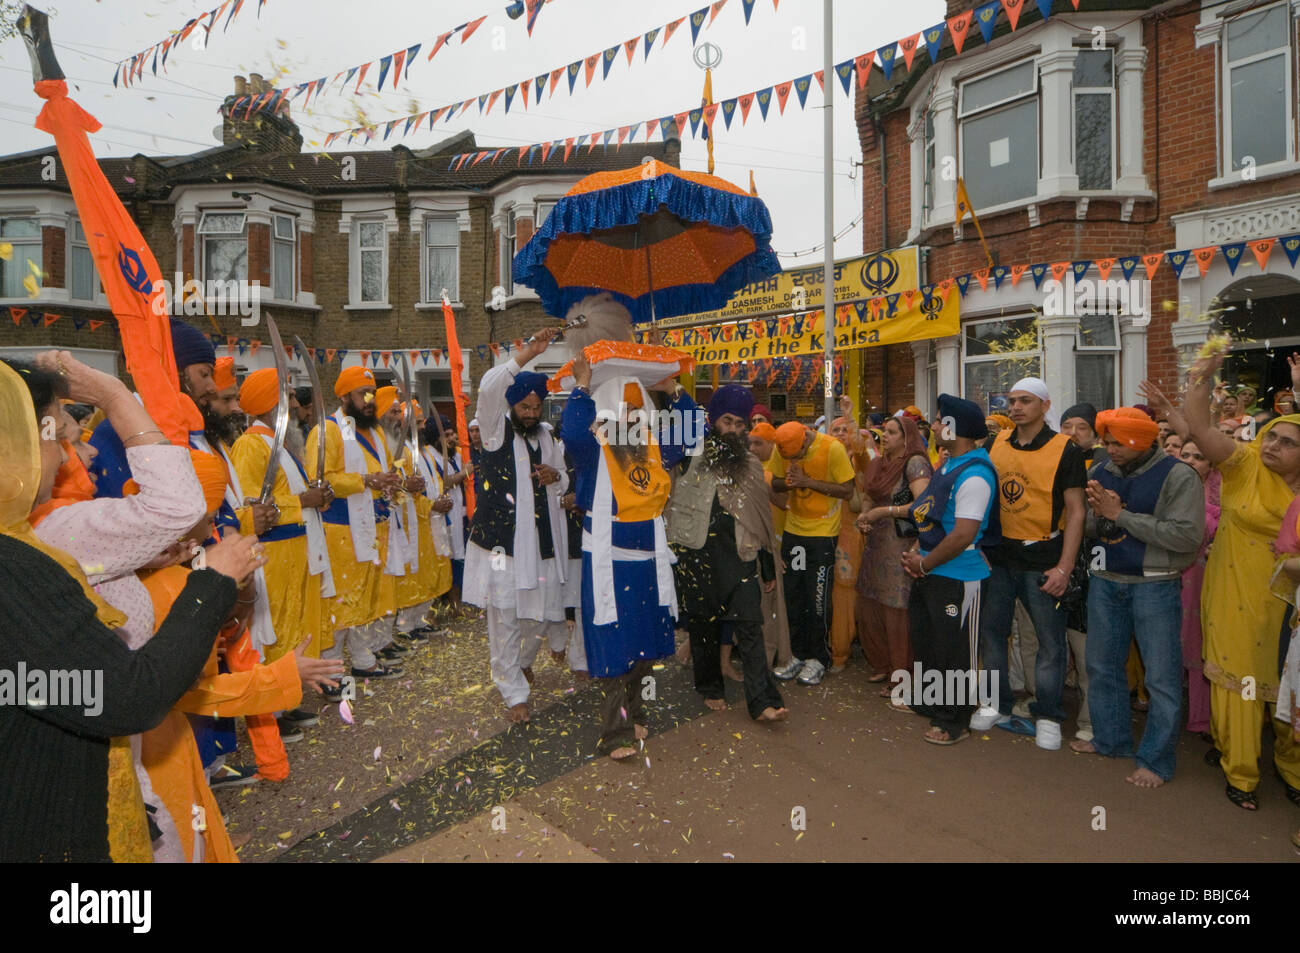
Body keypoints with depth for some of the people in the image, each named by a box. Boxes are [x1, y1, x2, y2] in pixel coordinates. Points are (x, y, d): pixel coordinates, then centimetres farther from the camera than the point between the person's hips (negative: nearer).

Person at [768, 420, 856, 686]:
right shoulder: (781, 449, -5)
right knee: (793, 596, 9)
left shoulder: (833, 448, -18)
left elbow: (847, 490, -16)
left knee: (818, 598, 0)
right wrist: (788, 482, -17)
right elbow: (775, 484, 6)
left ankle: (818, 658, 15)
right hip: (793, 529, 5)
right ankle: (798, 654, 23)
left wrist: (809, 481, -25)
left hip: (823, 532, -4)